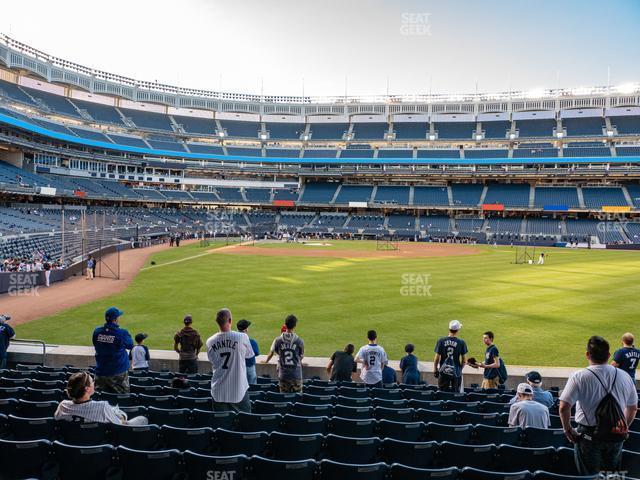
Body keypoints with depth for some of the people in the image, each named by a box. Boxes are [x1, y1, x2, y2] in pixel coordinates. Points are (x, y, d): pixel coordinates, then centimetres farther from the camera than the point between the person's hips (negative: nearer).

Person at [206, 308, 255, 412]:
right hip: (238, 390, -3)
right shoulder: (242, 337, -13)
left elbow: (212, 361, 10)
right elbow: (249, 355, 4)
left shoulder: (210, 342, -4)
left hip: (218, 392, 3)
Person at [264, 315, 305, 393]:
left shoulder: (278, 339, -3)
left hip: (283, 375, 2)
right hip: (296, 375, -2)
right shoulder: (299, 340, -7)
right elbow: (301, 356, 6)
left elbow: (271, 353, 12)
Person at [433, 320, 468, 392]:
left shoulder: (441, 341, -5)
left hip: (443, 372, 0)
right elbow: (464, 360, 0)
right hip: (456, 372, 0)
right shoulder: (461, 342, -5)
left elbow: (437, 357, -1)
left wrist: (435, 370, 10)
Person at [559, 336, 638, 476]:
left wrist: (568, 429, -6)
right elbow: (632, 408, 11)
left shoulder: (579, 377, -15)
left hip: (589, 435, -4)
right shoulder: (625, 377, -1)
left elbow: (564, 407, -21)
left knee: (590, 476, 9)